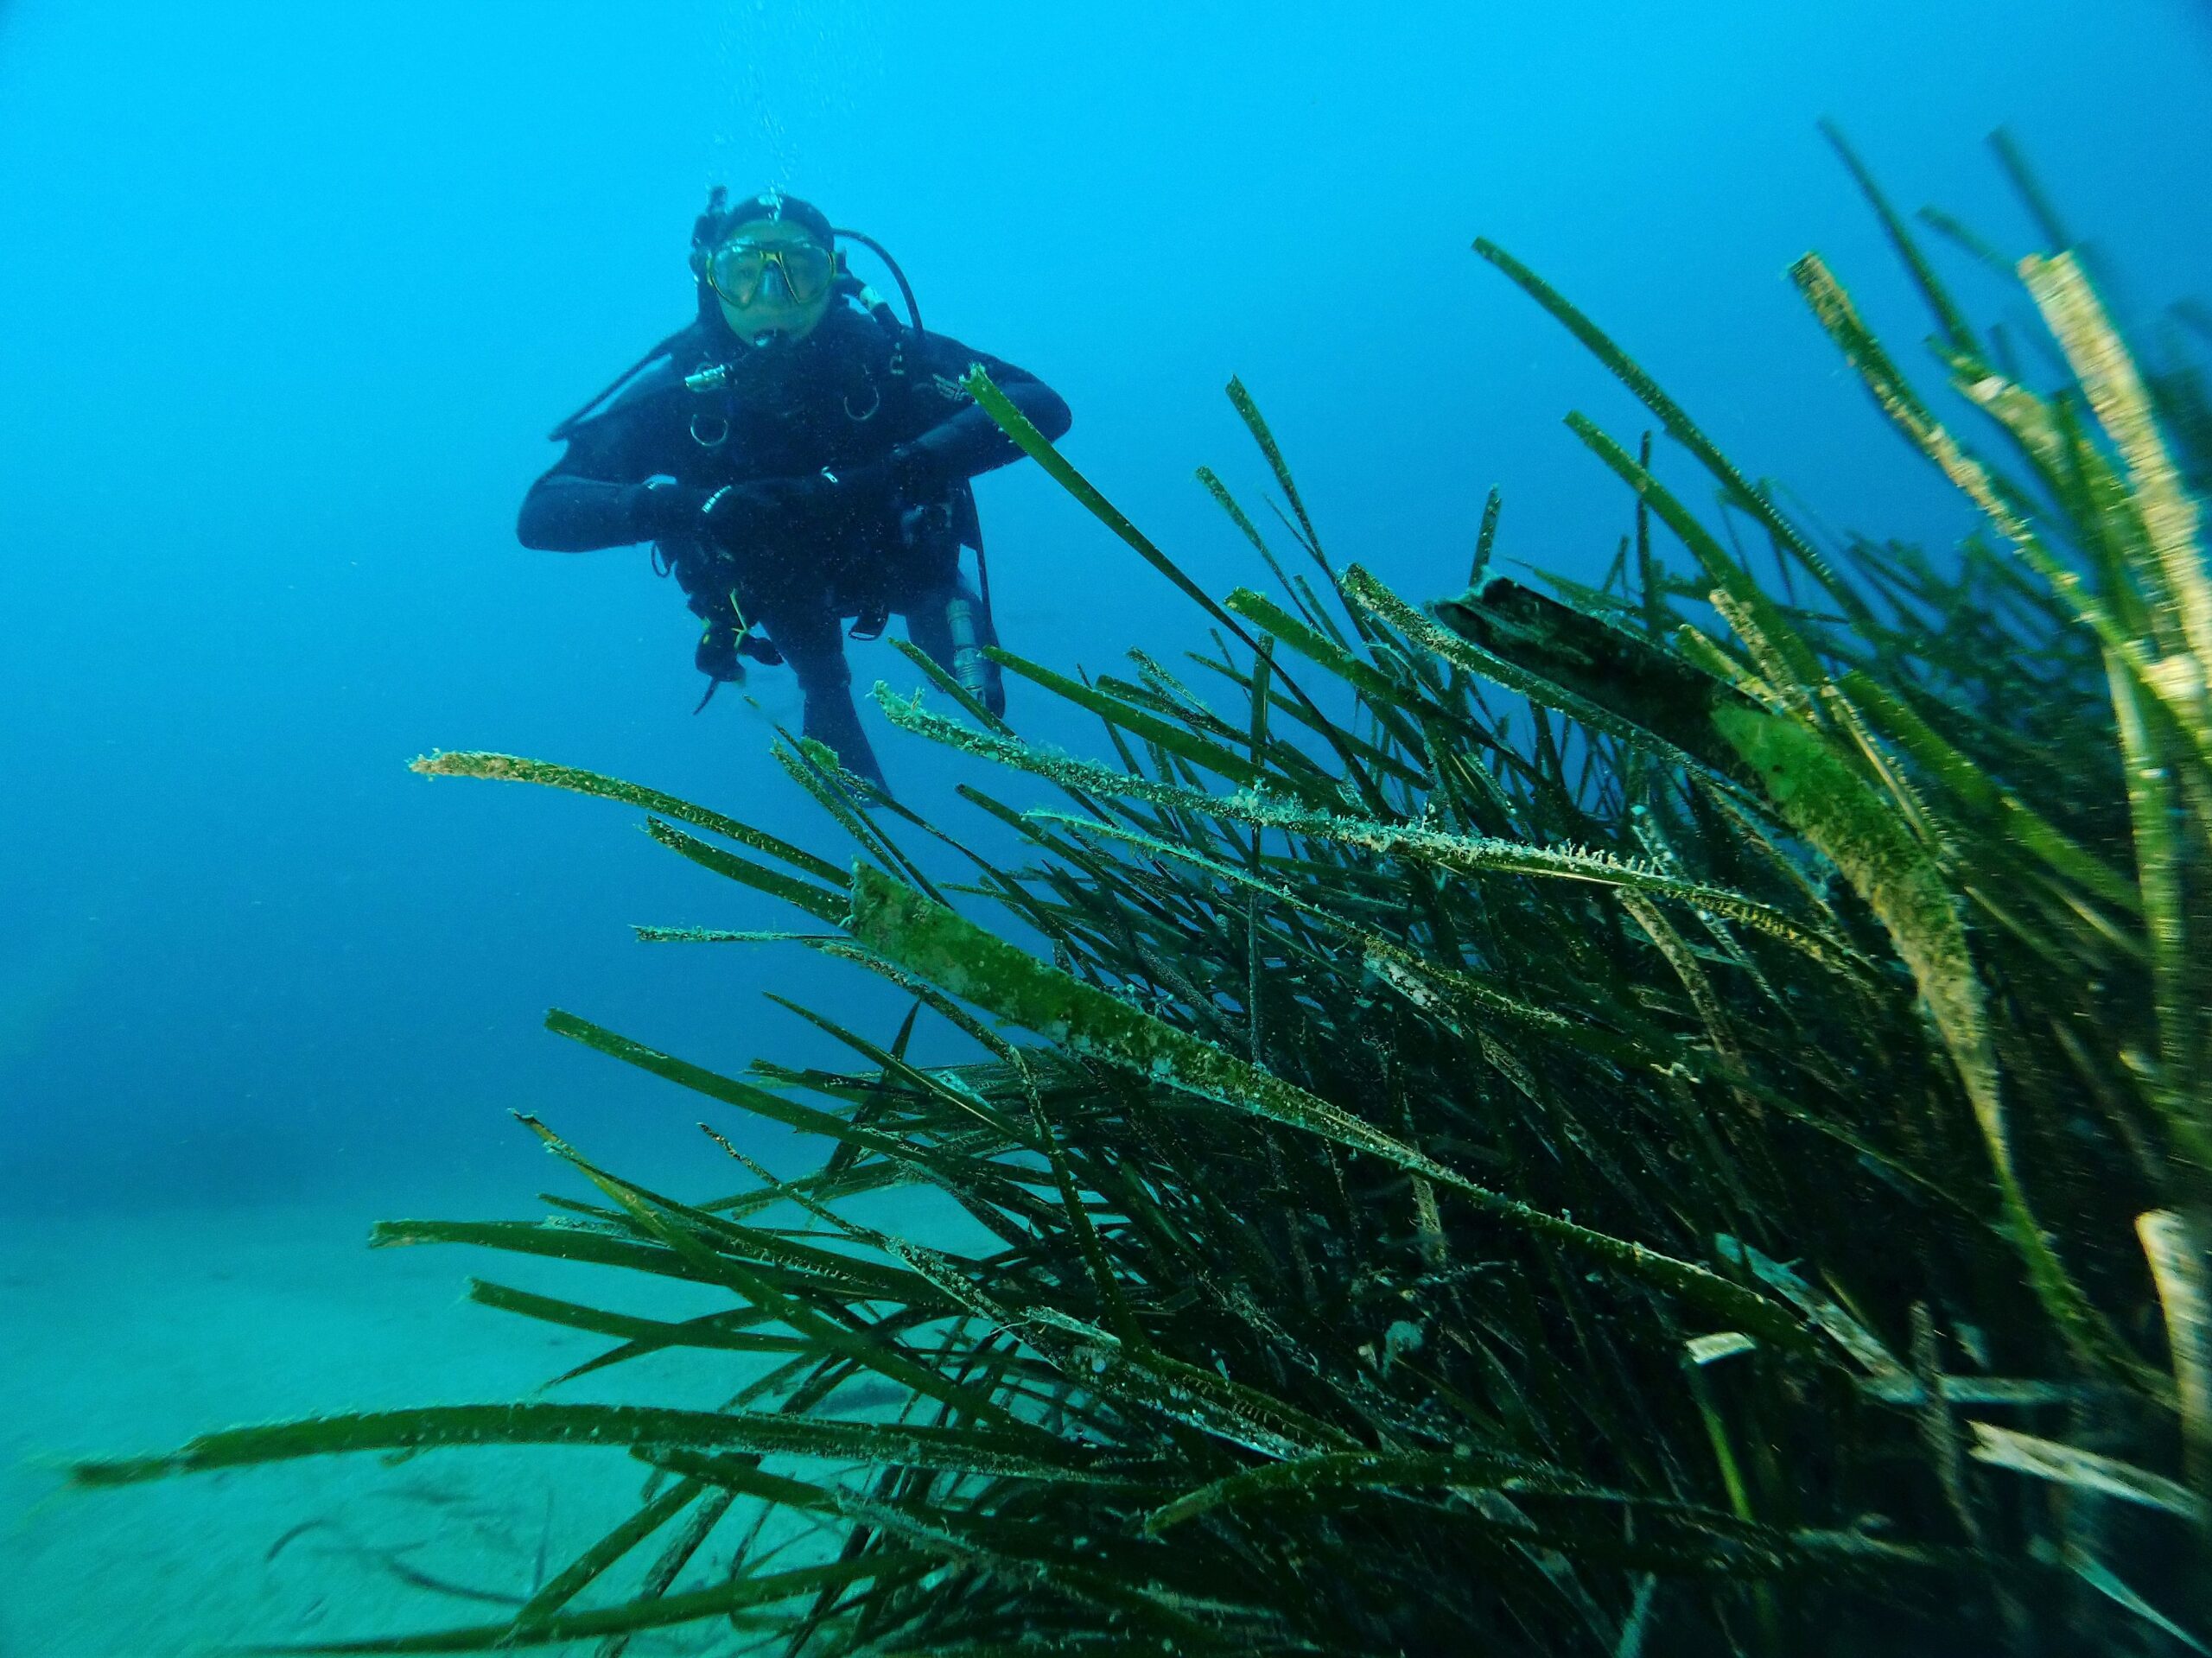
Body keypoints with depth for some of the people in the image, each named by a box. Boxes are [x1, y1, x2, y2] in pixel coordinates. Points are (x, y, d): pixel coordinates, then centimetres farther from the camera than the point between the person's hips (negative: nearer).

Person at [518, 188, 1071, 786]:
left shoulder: (876, 349, -36)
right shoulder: (677, 383, -32)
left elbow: (1043, 406, -43)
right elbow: (540, 514, -35)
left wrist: (891, 475, -54)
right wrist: (684, 506, -54)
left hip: (894, 551, 0)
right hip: (774, 581, 1)